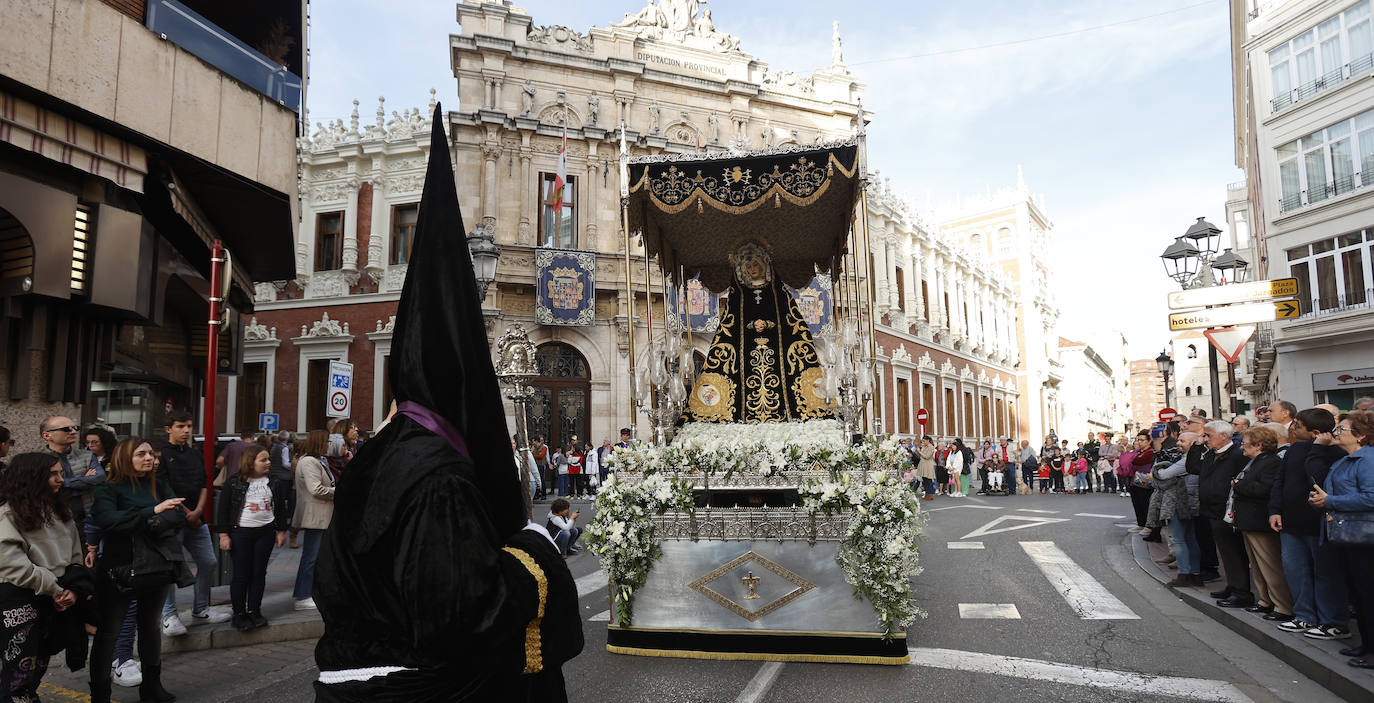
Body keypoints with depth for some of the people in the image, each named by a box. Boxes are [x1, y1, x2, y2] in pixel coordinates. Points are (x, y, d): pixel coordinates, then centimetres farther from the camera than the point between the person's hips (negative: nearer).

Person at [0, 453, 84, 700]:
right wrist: (54, 590, -14)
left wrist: (73, 589, -2)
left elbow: (75, 556, 12)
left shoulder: (60, 511, 9)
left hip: (53, 598, 7)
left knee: (40, 664, 16)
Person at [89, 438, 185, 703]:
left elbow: (180, 515, -5)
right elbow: (108, 519, -25)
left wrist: (156, 524, -24)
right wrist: (153, 511, -26)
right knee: (107, 633, 3)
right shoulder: (108, 489, -7)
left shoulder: (160, 485, 6)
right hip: (119, 571, -5)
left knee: (152, 627, 17)